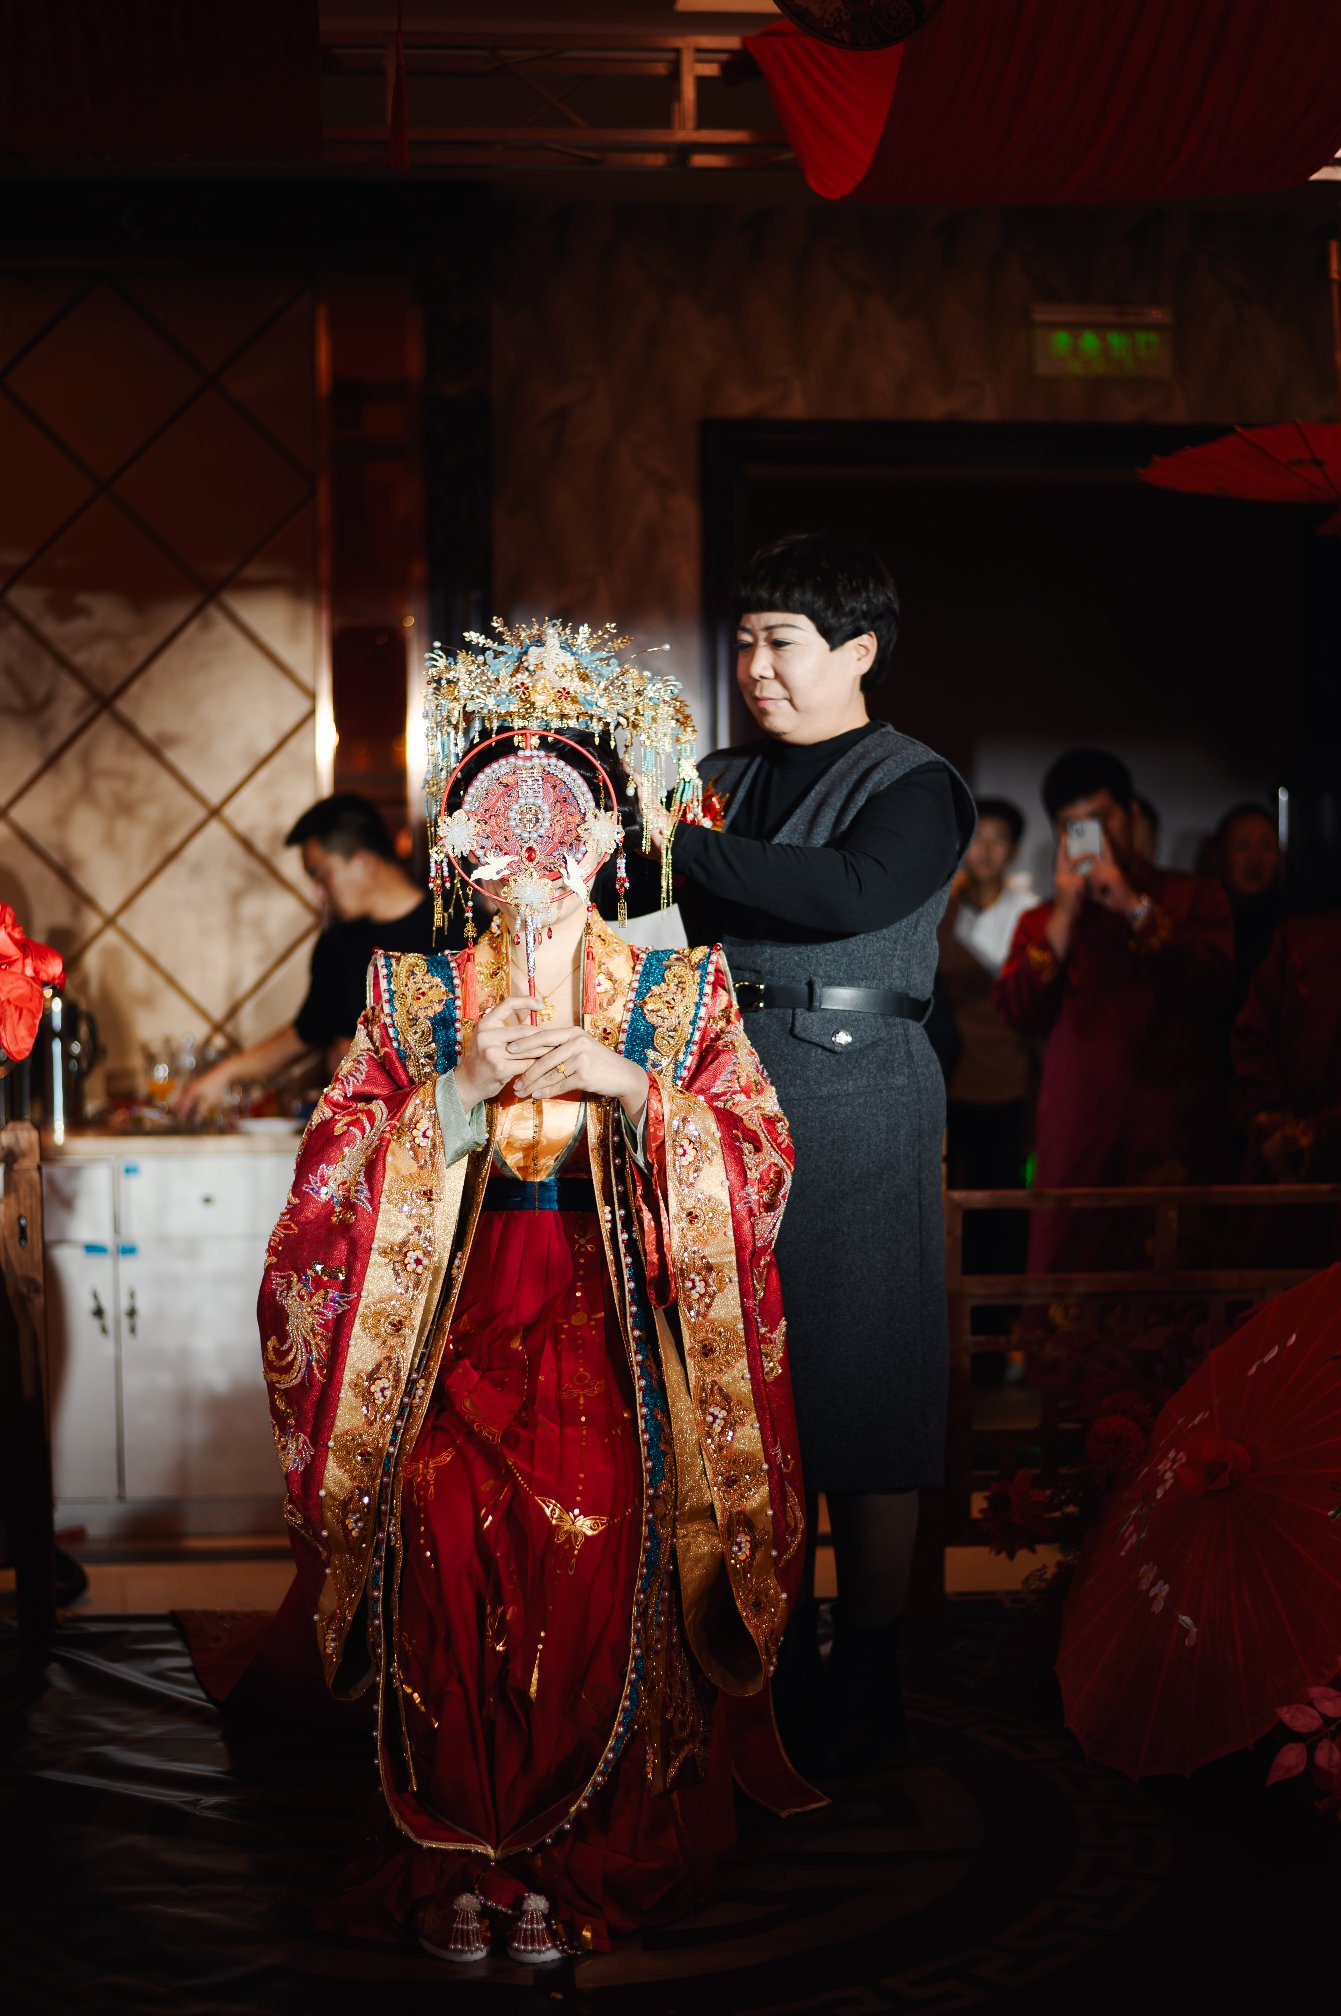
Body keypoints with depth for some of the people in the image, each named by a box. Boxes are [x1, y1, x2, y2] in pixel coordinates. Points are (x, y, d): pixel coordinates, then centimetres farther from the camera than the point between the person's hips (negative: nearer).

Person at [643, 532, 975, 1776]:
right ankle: (772, 1663, 18)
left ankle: (865, 1678, 9)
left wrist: (678, 845, -22)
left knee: (861, 1391, -1)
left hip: (857, 1111, -5)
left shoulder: (913, 787, 0)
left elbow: (849, 893, -20)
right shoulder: (720, 783, 17)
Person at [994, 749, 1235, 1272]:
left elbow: (1212, 983, -5)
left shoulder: (1193, 897, 14)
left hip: (1174, 1146, -1)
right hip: (1076, 1143, 1)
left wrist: (1134, 908, -5)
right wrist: (1064, 915, -1)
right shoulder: (1040, 922, 19)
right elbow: (1020, 1014, 3)